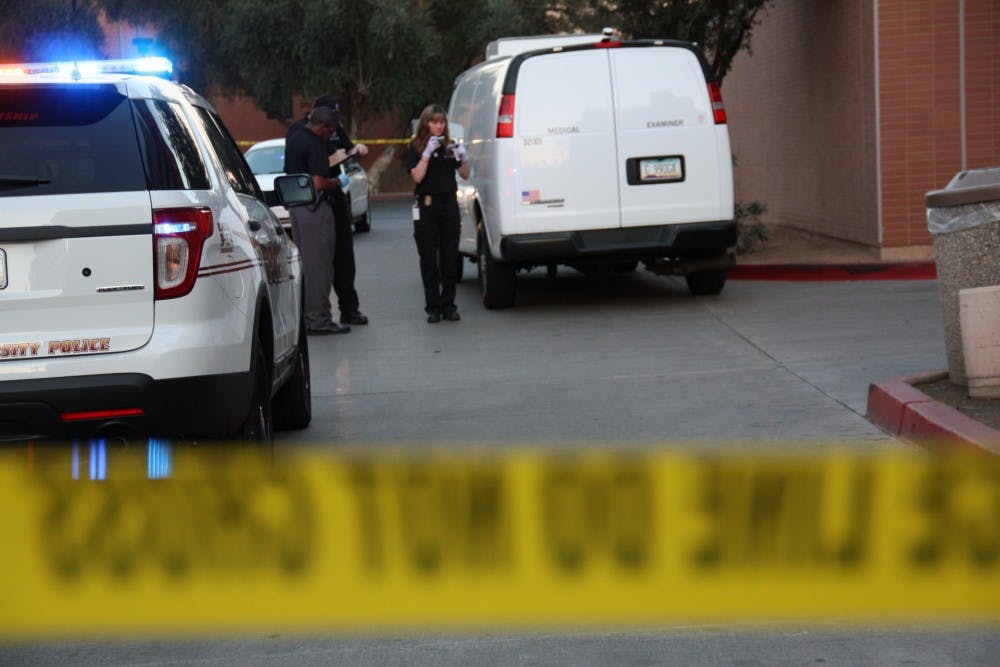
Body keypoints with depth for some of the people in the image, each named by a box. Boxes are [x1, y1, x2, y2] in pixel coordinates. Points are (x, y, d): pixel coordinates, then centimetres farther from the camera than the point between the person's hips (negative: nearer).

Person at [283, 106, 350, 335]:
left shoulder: (292, 139, 12)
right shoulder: (315, 145, -17)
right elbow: (318, 183, -23)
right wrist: (336, 183, -4)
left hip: (295, 205, 9)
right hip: (315, 207, -9)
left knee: (301, 263, 15)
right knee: (319, 265, -4)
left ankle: (302, 316, 19)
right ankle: (318, 319, -3)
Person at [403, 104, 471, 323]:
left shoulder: (451, 147, 9)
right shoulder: (415, 149, 0)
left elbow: (465, 175, 11)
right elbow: (417, 176, -11)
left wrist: (464, 159, -8)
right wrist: (427, 153, -19)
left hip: (449, 204, 3)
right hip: (426, 206, -3)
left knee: (450, 258, 3)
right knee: (429, 258, -1)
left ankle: (448, 305, 9)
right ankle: (433, 307, 2)